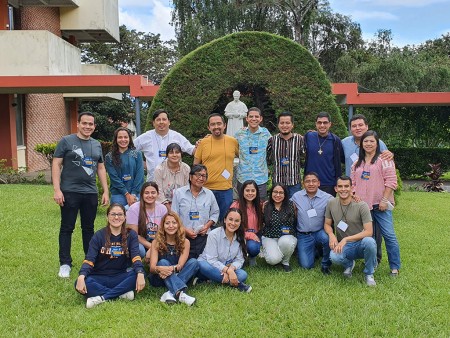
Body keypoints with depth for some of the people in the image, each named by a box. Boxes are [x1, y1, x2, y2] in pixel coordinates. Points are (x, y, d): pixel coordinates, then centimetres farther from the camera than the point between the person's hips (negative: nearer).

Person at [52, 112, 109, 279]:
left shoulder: (97, 145, 13)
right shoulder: (66, 141, -1)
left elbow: (101, 168, 17)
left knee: (88, 228, 12)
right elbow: (56, 165, -5)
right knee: (67, 228, 2)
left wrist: (106, 191, 11)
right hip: (70, 192, -4)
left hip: (91, 193, 4)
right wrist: (57, 189, -13)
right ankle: (65, 264, 10)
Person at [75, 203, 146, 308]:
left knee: (137, 275, -30)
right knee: (79, 284, -30)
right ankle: (122, 293, -26)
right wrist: (81, 277, -31)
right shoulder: (99, 236, 0)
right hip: (100, 278, 0)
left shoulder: (131, 235, 2)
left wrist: (140, 273, -34)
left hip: (120, 277, 0)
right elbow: (89, 259, -10)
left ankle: (102, 297, -25)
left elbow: (135, 256, -13)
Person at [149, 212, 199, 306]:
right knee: (163, 262, -30)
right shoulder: (156, 243, -6)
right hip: (159, 279, -1)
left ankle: (170, 294, -39)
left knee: (194, 262, -22)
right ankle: (180, 293, -55)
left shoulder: (185, 242, -3)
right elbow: (152, 268, -16)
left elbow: (180, 265, -15)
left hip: (177, 276, 2)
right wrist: (159, 269, -40)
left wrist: (172, 269, -38)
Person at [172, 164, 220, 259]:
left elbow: (215, 213, 18)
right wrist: (185, 230, -12)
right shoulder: (179, 193, 2)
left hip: (203, 237, 2)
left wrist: (207, 225, -2)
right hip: (184, 237, -2)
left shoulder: (209, 194, 11)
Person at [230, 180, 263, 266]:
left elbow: (261, 223, 6)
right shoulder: (236, 205, -13)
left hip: (255, 236, 4)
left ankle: (252, 257, 9)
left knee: (253, 247, -28)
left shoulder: (259, 205, 3)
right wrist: (249, 235, -18)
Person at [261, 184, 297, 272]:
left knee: (286, 242, -37)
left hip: (287, 237, 1)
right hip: (269, 238, -1)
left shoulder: (291, 206, -2)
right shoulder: (265, 206, 0)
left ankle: (285, 262, -3)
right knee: (273, 259, -29)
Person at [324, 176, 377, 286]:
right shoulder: (331, 204, -2)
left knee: (369, 241, -38)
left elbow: (368, 232, -17)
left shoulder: (361, 206, -13)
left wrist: (346, 239, -25)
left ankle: (369, 274, -7)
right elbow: (327, 224, 8)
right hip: (343, 246, 2)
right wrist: (331, 235, -15)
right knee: (334, 257, -34)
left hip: (360, 244, -1)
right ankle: (349, 264, 8)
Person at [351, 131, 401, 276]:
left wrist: (384, 200, -14)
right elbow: (352, 181, 19)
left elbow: (390, 181, -9)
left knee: (389, 235, -6)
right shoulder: (357, 163, 16)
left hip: (380, 205, -5)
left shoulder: (384, 160, -3)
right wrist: (354, 195, 2)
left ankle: (395, 267, 5)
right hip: (362, 204, 6)